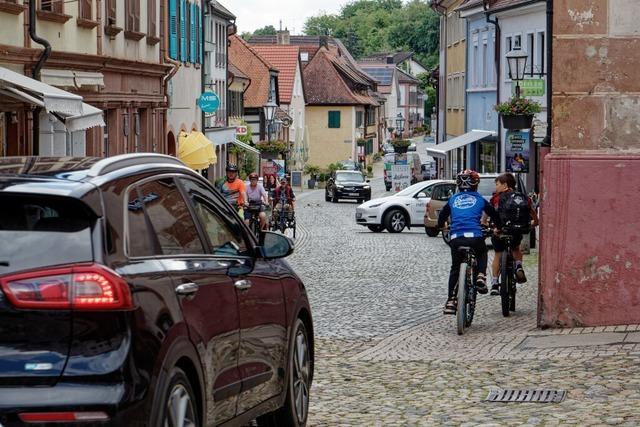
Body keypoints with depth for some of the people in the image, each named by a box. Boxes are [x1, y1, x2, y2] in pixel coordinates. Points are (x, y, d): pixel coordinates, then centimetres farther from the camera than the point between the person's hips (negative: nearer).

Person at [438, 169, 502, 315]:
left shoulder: (453, 199, 16)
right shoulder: (479, 199, 12)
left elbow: (442, 216, 26)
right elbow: (493, 214, 22)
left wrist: (442, 226, 48)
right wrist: (499, 228, 42)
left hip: (456, 237, 1)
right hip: (475, 236, -1)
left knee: (455, 269, 15)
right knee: (482, 253, 31)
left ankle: (451, 300, 5)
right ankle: (481, 276, 5)